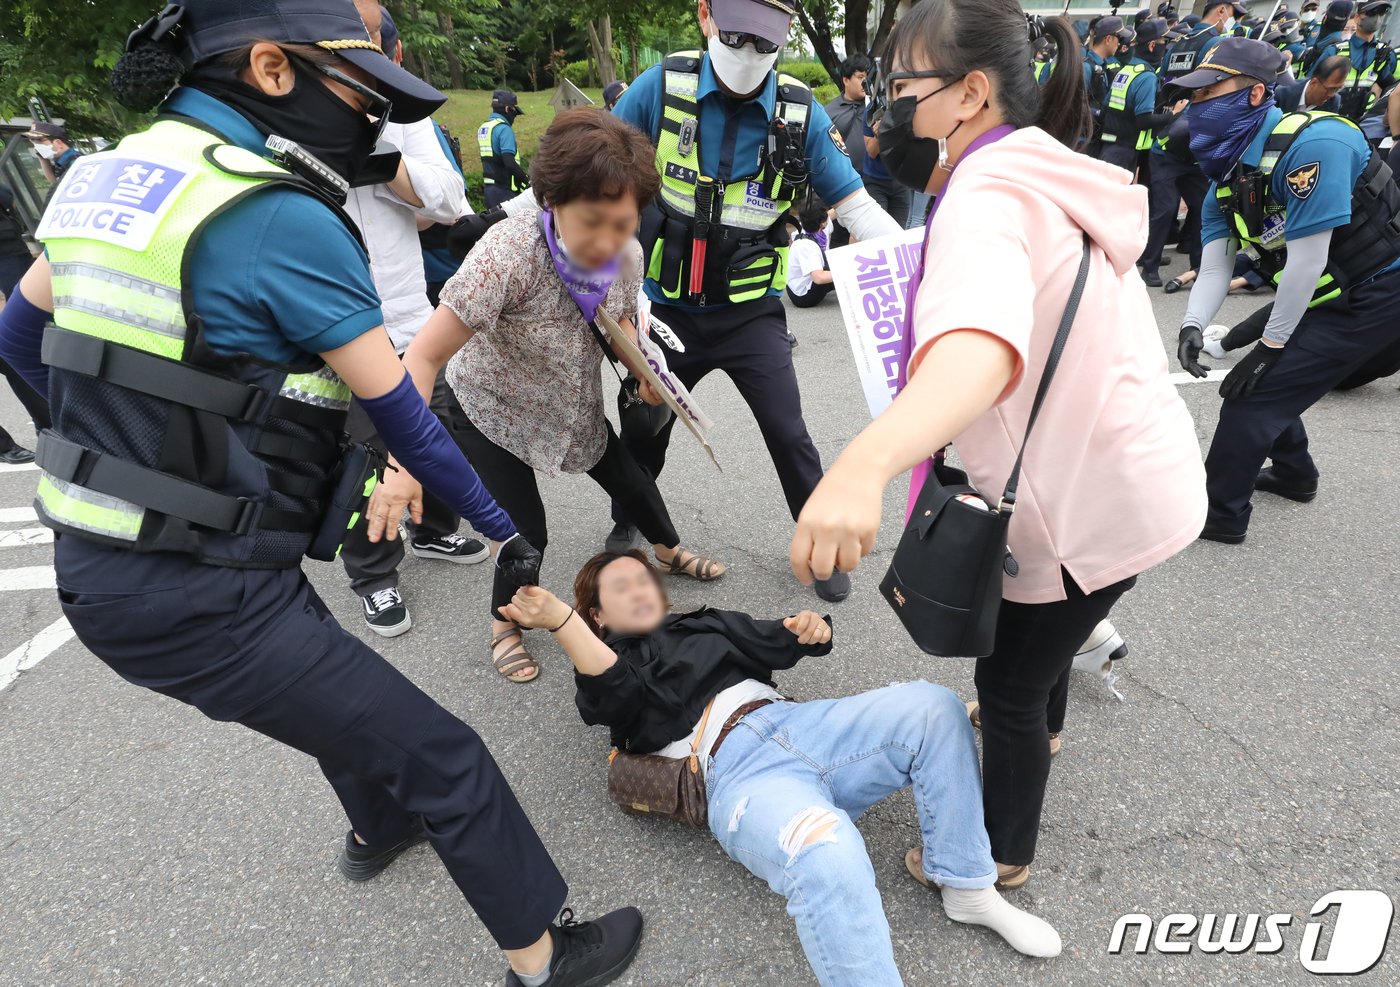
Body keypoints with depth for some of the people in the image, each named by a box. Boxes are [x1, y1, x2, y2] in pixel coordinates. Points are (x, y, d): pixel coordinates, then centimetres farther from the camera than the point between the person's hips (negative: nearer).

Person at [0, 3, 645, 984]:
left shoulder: (117, 171, 6)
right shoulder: (283, 219, -20)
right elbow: (401, 411, -15)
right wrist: (503, 530, -2)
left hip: (100, 562, 9)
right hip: (200, 599, -9)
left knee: (340, 688, 32)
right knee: (443, 758, 4)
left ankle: (380, 827, 59)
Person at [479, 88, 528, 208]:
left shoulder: (482, 128, 14)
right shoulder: (504, 129, -14)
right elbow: (509, 162, -24)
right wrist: (527, 179, -15)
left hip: (488, 186, 9)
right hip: (505, 189, -8)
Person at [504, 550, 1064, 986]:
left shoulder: (706, 624, 33)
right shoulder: (605, 667, 18)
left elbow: (776, 642, 27)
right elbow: (615, 695, -6)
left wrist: (811, 631, 2)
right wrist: (560, 620, -23)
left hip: (797, 723, 6)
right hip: (737, 771, -6)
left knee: (931, 709, -15)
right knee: (827, 859, -38)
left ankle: (965, 886, -4)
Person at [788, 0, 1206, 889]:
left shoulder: (987, 197, -24)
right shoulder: (1049, 175, 7)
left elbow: (984, 342, -47)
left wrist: (865, 464, -62)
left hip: (1092, 505, -9)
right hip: (1138, 474, 9)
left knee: (1008, 684, 12)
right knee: (1035, 633, 33)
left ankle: (1002, 853, 36)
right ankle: (1036, 728, 62)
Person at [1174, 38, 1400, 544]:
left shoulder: (1311, 143, -27)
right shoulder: (1227, 173, -1)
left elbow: (1308, 259, -26)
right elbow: (1215, 267, -4)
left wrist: (1270, 345, -20)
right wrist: (1192, 326, -21)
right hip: (1325, 294, 9)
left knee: (1256, 388, -11)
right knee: (1260, 376, 18)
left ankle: (1219, 512, 3)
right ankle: (1293, 474, 41)